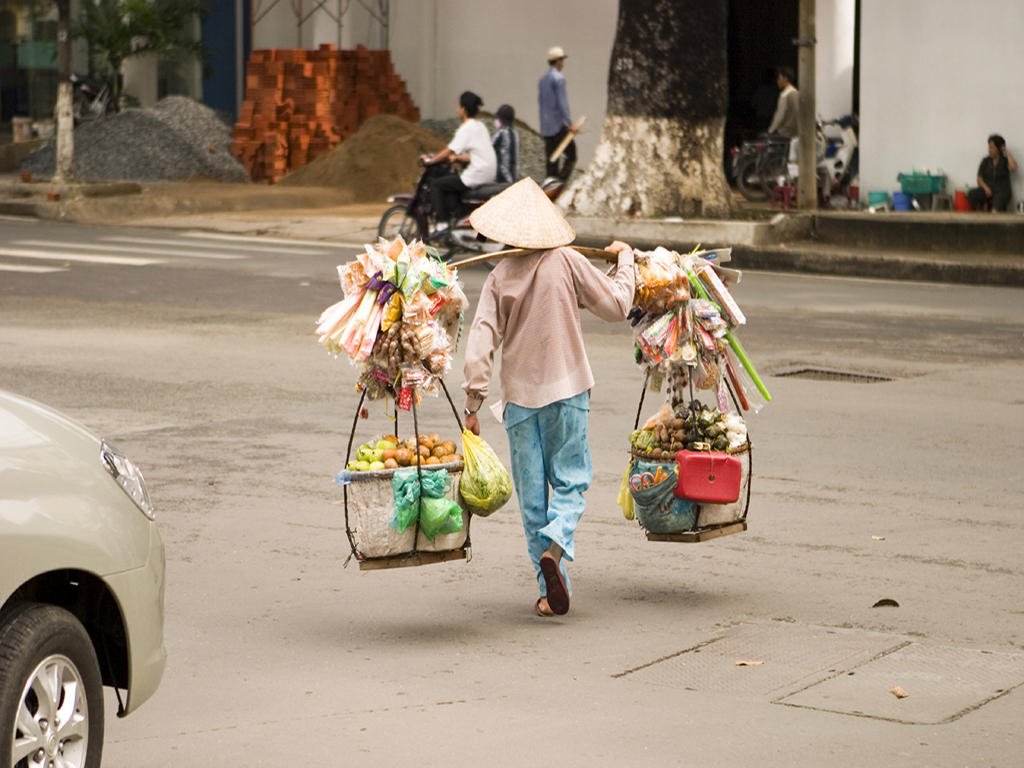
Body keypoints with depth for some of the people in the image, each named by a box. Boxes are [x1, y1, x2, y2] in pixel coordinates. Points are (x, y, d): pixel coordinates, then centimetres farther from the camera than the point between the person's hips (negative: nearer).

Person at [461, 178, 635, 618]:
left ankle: (551, 590, 9)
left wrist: (474, 402, -4)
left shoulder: (499, 277, -1)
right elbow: (616, 307, 3)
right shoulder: (567, 262, -4)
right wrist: (625, 261, 19)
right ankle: (555, 545, -22)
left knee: (531, 493, 8)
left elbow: (481, 341, -7)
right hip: (566, 388, -1)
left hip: (520, 395, 1)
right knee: (570, 480, 7)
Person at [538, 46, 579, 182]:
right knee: (571, 157, -6)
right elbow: (561, 103, -17)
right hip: (558, 125, -8)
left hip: (545, 126, 9)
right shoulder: (558, 78, -11)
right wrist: (570, 123, -16)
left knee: (551, 160, 8)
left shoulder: (543, 79, 16)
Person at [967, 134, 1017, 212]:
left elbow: (1013, 168, -18)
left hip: (1002, 191, -3)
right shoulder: (986, 161, 13)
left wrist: (1007, 153, -7)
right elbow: (979, 179, 10)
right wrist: (986, 188, -12)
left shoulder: (1005, 161, 4)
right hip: (987, 190, 3)